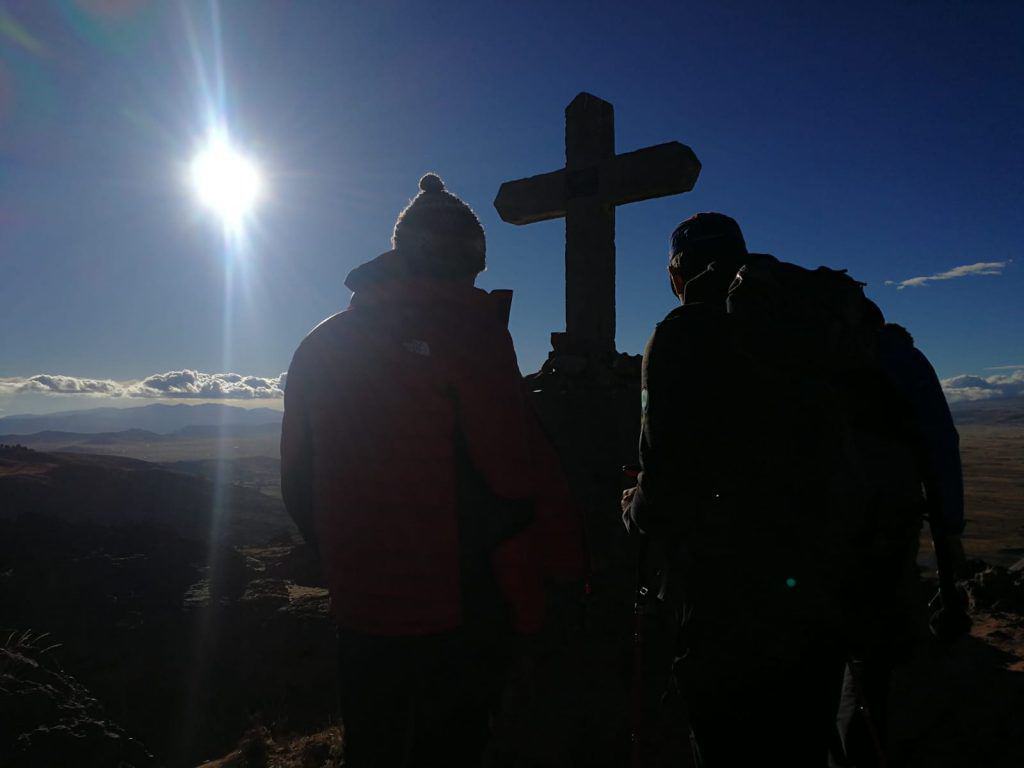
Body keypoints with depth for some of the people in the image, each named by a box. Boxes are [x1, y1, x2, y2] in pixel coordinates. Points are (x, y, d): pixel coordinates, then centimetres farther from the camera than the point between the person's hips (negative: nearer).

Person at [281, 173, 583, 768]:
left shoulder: (320, 346, 4)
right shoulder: (467, 337, -15)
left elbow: (298, 483, 8)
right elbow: (522, 471, -18)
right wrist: (567, 564, -3)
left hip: (360, 610, 5)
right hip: (458, 611, -5)